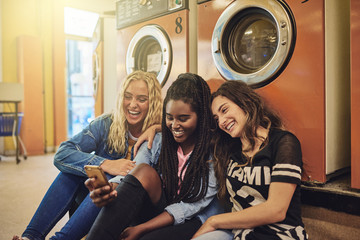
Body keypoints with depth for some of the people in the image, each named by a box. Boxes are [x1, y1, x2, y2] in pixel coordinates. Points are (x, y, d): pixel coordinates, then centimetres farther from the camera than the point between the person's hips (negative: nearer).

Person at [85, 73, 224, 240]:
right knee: (144, 171, -26)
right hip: (154, 211, 4)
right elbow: (129, 177, -10)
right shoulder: (157, 142, 2)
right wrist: (109, 190, -34)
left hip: (191, 222, -3)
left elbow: (194, 205, -15)